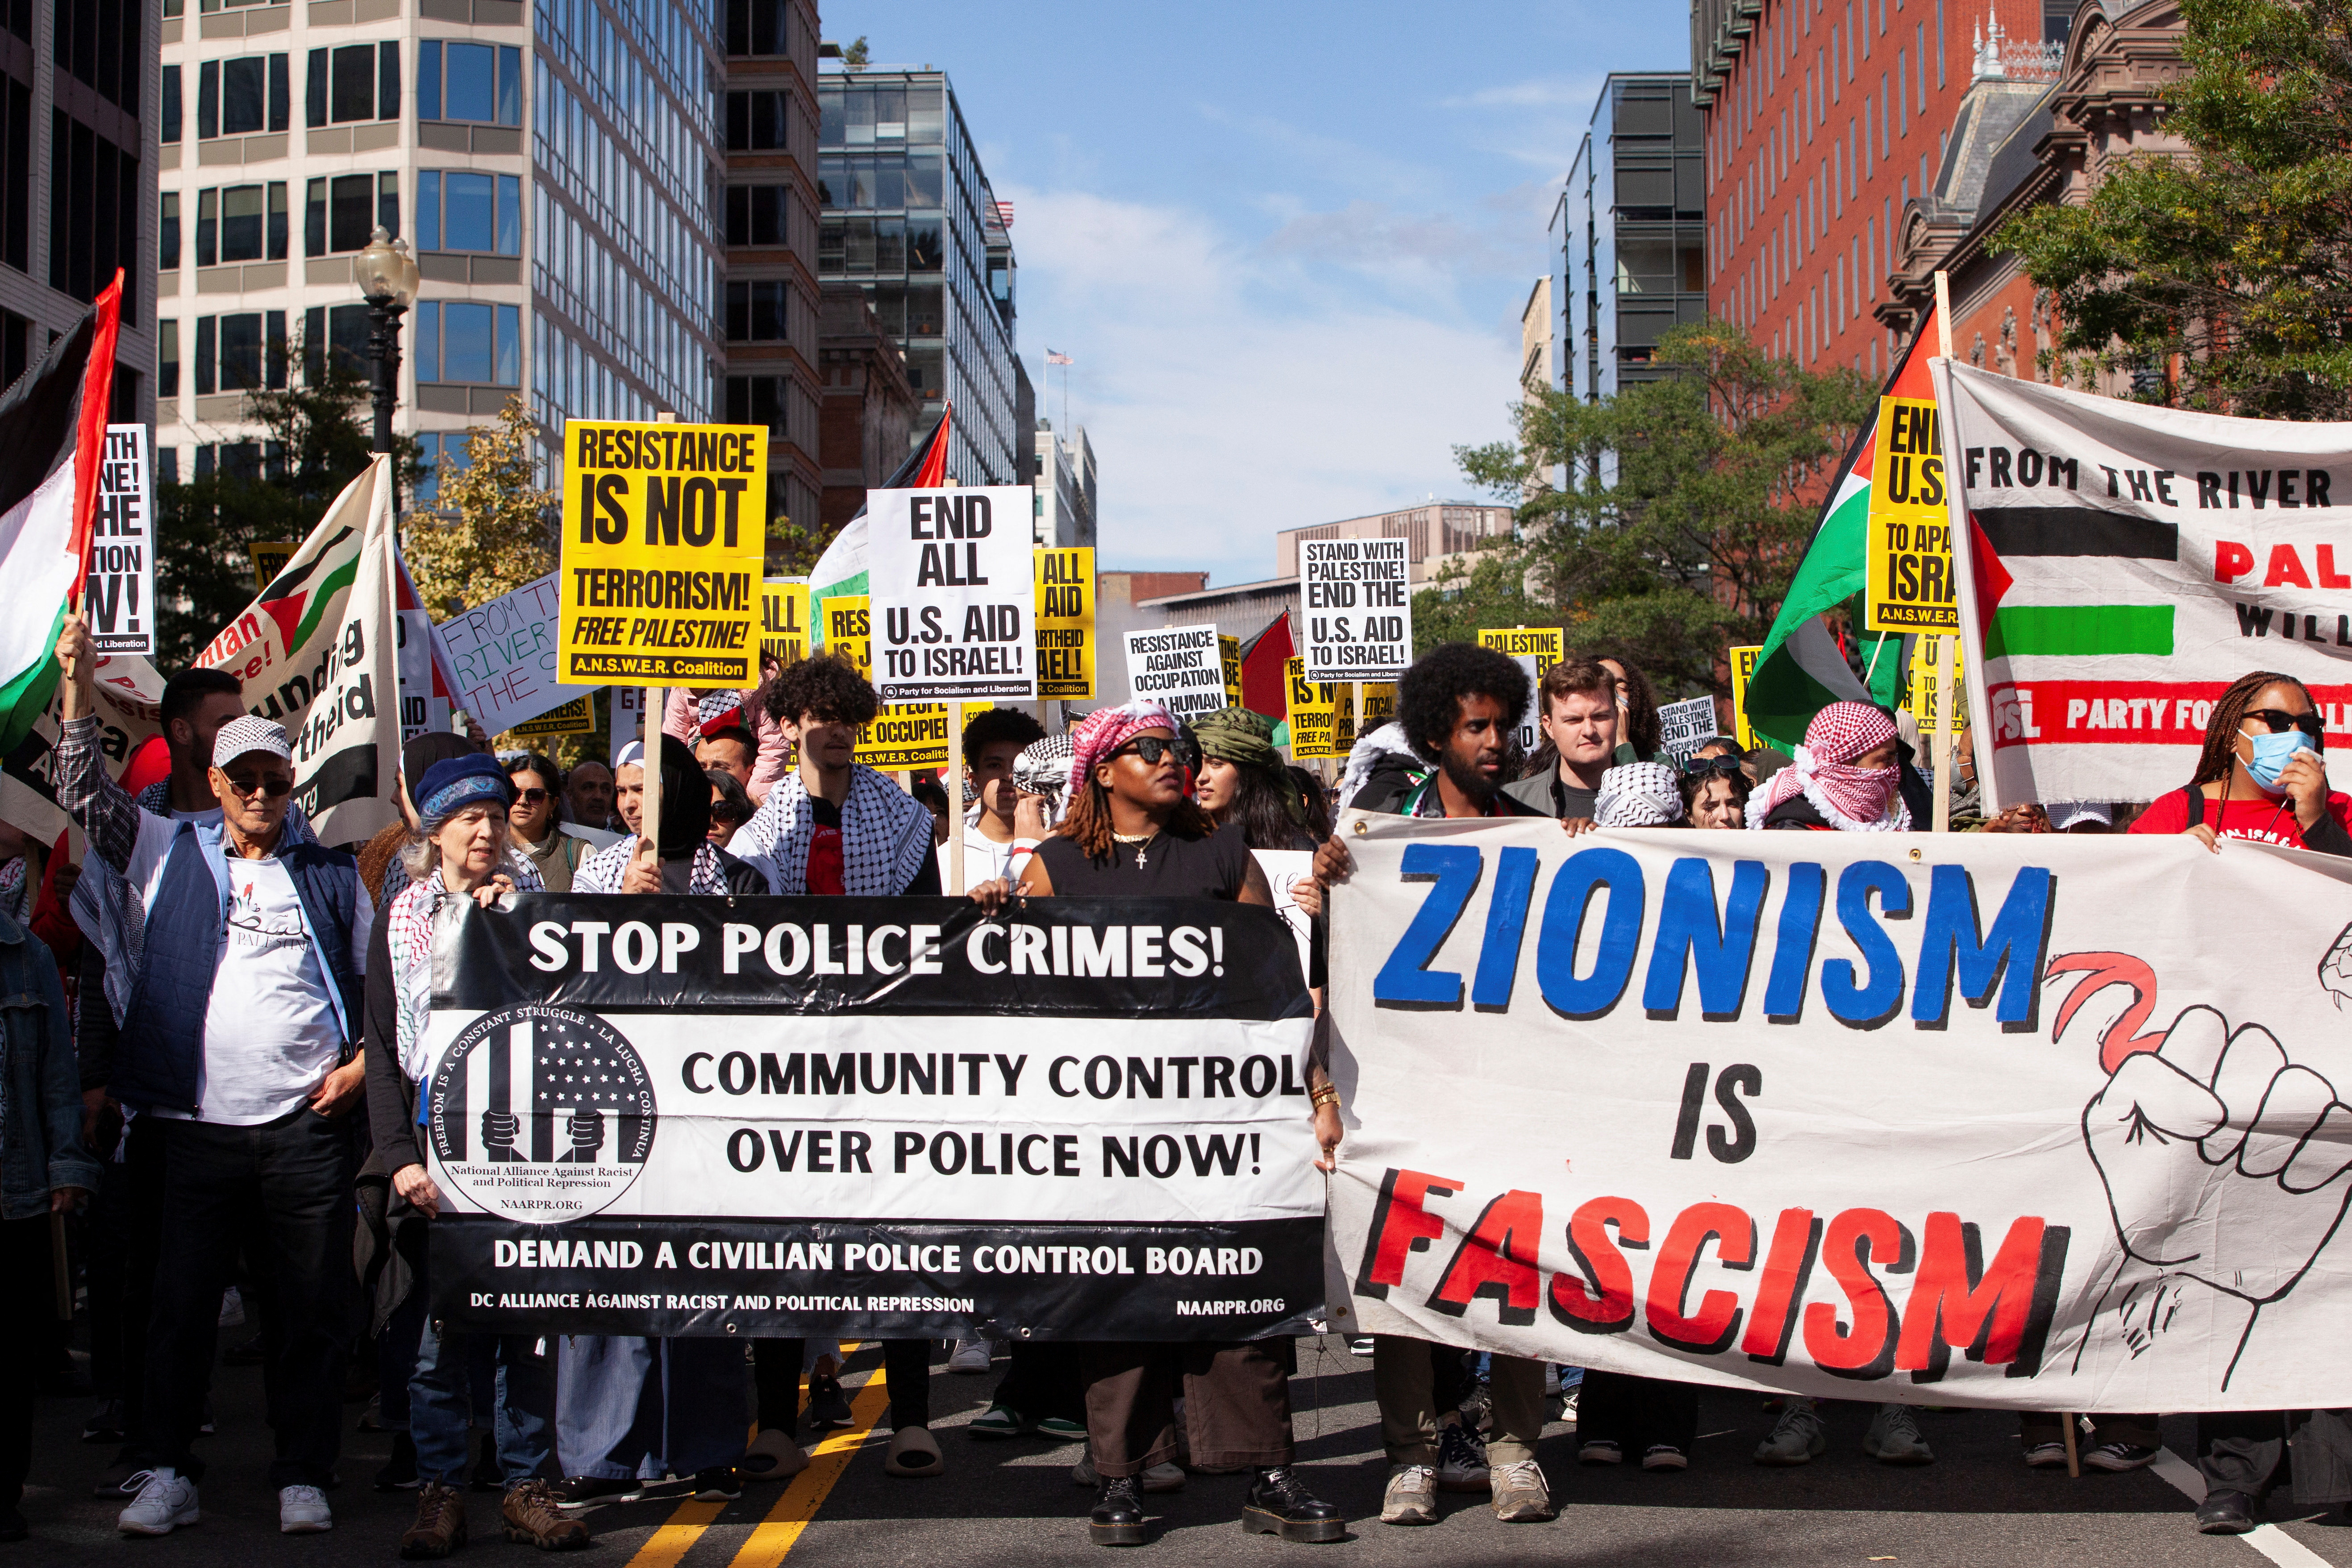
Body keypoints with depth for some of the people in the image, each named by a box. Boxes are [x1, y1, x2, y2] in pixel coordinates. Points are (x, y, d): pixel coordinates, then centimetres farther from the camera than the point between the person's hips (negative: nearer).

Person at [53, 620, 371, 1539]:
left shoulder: (330, 875, 11)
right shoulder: (171, 856, 11)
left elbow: (383, 979, 16)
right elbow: (83, 792, 5)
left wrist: (361, 1064, 3)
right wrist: (78, 685, -5)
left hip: (306, 1125, 0)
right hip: (199, 1123, 0)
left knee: (310, 1309, 3)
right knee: (182, 1305, 3)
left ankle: (304, 1478, 12)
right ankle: (166, 1475, 13)